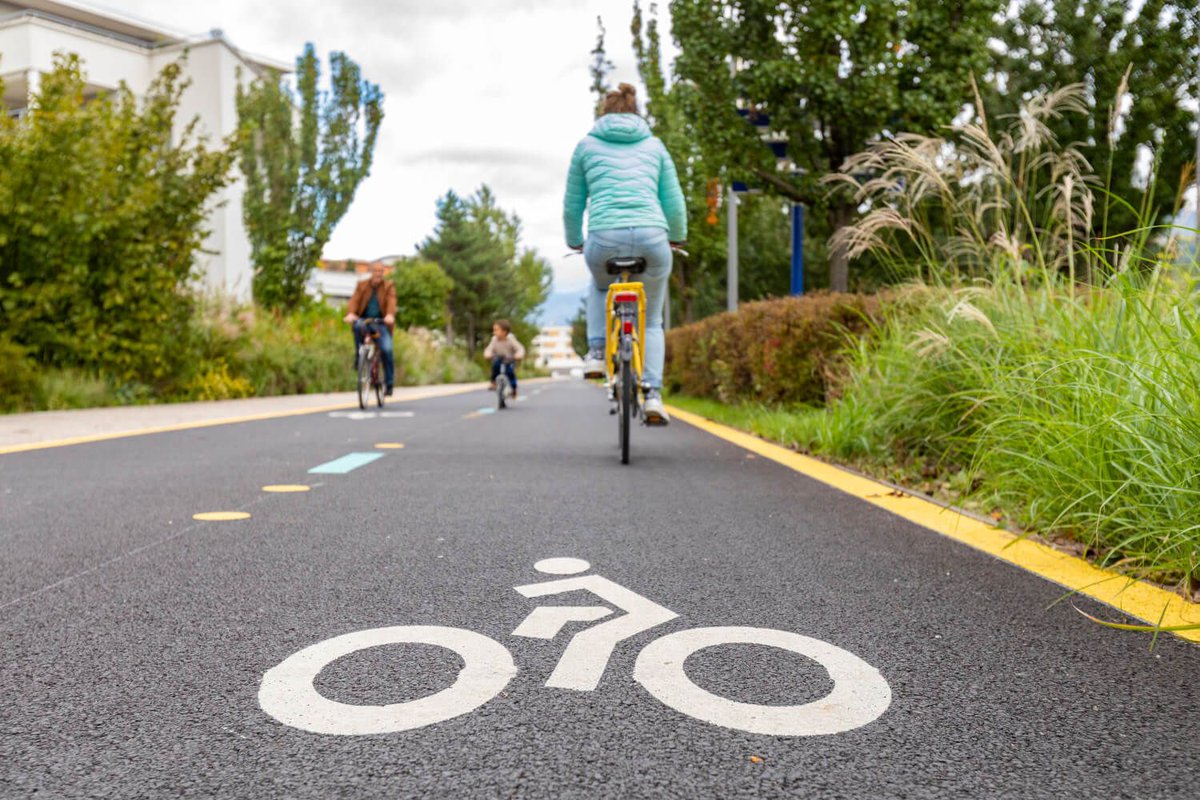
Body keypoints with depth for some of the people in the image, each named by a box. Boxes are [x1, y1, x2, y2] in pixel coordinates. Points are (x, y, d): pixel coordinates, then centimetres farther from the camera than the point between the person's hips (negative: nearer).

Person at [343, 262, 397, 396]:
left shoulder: (389, 286, 5)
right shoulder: (362, 285, 8)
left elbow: (391, 302, -14)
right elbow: (354, 300, -7)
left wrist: (390, 315, -35)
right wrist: (350, 313, -29)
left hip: (381, 322, -1)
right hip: (364, 320, 1)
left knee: (387, 350, -21)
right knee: (358, 326, -36)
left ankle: (389, 383, -5)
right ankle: (359, 356, -15)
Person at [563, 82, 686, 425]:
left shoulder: (587, 145, 18)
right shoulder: (654, 145, 21)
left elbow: (572, 206, 22)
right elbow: (674, 204, 18)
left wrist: (575, 242, 40)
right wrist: (677, 238, 37)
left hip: (605, 239, 0)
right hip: (652, 238, 1)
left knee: (600, 287, 36)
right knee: (651, 320, 21)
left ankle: (596, 352, 18)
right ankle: (653, 394, 5)